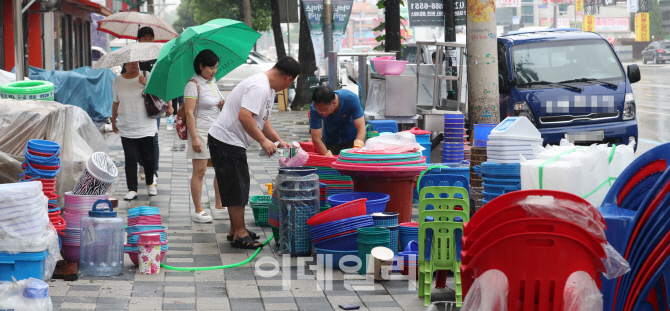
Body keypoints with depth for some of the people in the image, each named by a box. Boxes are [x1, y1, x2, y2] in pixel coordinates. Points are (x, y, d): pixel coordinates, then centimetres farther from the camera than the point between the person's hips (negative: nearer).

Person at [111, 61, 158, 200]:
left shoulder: (145, 77, 1)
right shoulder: (118, 81, 8)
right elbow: (116, 103, 18)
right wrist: (113, 121, 22)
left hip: (146, 126, -1)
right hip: (126, 128, 1)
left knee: (148, 157, 2)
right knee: (130, 159, -6)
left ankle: (150, 184, 25)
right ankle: (132, 190, -3)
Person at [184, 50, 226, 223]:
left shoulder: (212, 82, 12)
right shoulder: (193, 84, -11)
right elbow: (189, 113, -15)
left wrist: (224, 103, 2)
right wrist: (194, 137, -20)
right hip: (201, 131, -8)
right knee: (199, 172, -3)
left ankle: (219, 209, 15)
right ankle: (198, 211, 2)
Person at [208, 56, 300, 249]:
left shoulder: (268, 88, 15)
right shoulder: (259, 87, -22)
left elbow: (263, 120, 24)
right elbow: (244, 117, -31)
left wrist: (278, 141, 16)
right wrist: (263, 141, -24)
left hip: (233, 143, 11)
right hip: (226, 141, -11)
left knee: (239, 187, 17)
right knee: (237, 188, -6)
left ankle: (235, 230, 25)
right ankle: (239, 234, 0)